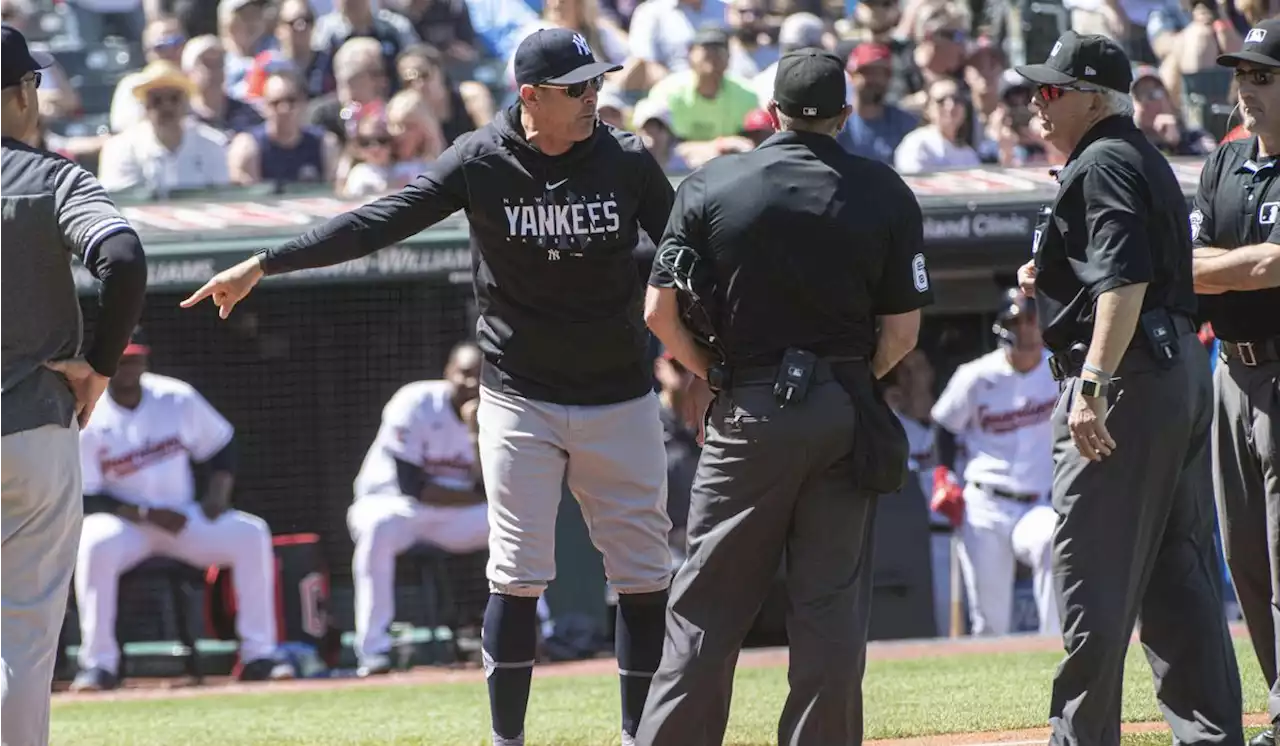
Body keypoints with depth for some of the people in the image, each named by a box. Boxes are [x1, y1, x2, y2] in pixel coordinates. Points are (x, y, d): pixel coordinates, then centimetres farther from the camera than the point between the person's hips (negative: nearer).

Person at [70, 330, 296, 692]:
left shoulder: (178, 399, 0)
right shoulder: (89, 421, -12)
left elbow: (222, 444, 12)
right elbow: (87, 500, -13)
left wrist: (218, 491, -6)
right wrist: (147, 514, -20)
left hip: (183, 518, 4)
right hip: (124, 522, -4)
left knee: (251, 533, -17)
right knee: (95, 545, -37)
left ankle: (260, 654, -14)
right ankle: (99, 662, -30)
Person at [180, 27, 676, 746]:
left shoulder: (628, 161, -5)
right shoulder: (481, 161, -9)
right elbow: (380, 223, -13)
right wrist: (262, 265, -20)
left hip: (620, 401, 2)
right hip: (520, 398, -2)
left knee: (645, 573, 3)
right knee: (517, 576, -4)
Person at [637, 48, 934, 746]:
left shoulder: (709, 186, -2)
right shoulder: (885, 193, -1)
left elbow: (659, 312, -4)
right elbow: (902, 330, -2)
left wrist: (718, 375, 8)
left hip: (748, 414, -1)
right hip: (847, 418, 1)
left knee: (708, 602, 3)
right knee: (833, 606, 5)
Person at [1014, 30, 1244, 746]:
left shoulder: (1103, 164, -12)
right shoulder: (1149, 161, 20)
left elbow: (1127, 282, -24)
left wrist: (1092, 384, -30)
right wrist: (1051, 280, 15)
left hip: (1128, 384, -10)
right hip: (1185, 373, 10)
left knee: (1093, 573, -7)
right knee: (1181, 574, 11)